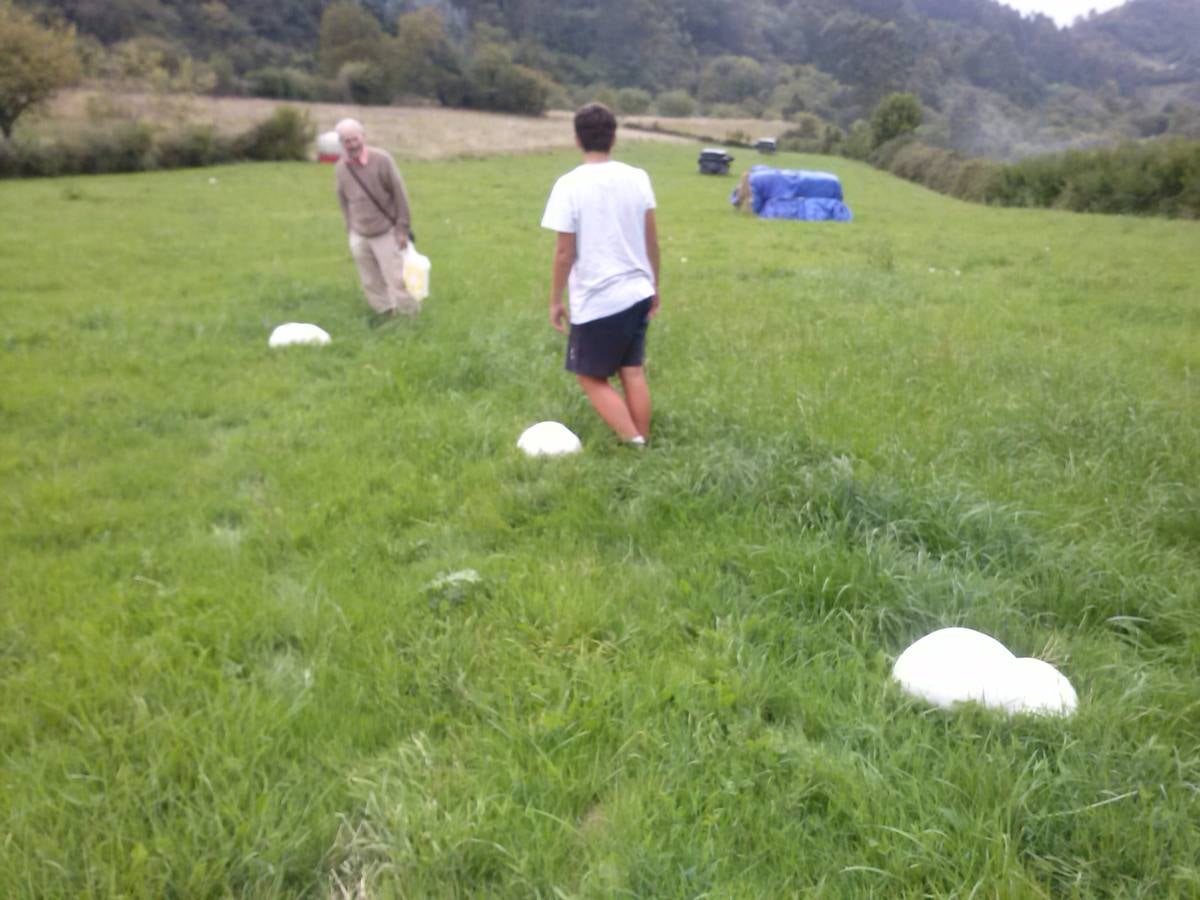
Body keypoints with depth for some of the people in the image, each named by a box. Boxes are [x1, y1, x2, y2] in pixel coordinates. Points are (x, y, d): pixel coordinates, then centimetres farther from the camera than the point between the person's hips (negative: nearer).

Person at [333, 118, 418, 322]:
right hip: (359, 236, 5)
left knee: (396, 279, -6)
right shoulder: (340, 168, 0)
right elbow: (343, 200, 12)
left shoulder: (382, 159, -13)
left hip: (386, 233, -4)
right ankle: (386, 316, 22)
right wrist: (350, 229, 13)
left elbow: (400, 194, -9)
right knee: (371, 283, 9)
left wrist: (403, 228, -10)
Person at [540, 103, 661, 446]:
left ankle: (635, 445, 1)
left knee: (591, 377, 8)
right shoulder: (637, 178, 0)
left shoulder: (569, 185, -13)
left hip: (595, 301, -5)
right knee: (633, 372, 13)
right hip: (637, 293, 5)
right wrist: (654, 286, 17)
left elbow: (565, 252, -12)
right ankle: (642, 442, 19)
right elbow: (651, 240, 5)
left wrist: (555, 300, -1)